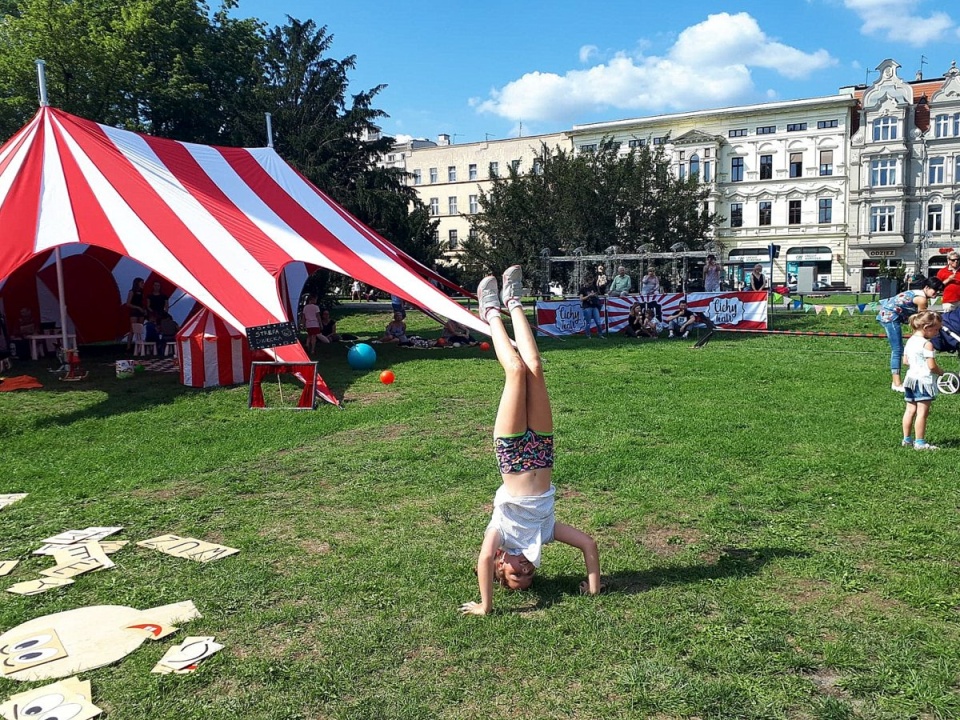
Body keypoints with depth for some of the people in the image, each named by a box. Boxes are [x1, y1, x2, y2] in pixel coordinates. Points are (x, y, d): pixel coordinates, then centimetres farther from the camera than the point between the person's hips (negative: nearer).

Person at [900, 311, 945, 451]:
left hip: (910, 379, 9)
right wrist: (941, 372, -1)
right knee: (922, 412, -3)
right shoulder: (927, 344, -17)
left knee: (910, 410, 13)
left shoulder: (910, 341, 9)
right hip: (924, 381, -9)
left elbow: (905, 361, 15)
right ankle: (919, 443, 0)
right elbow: (932, 366, -19)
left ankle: (906, 439, 19)